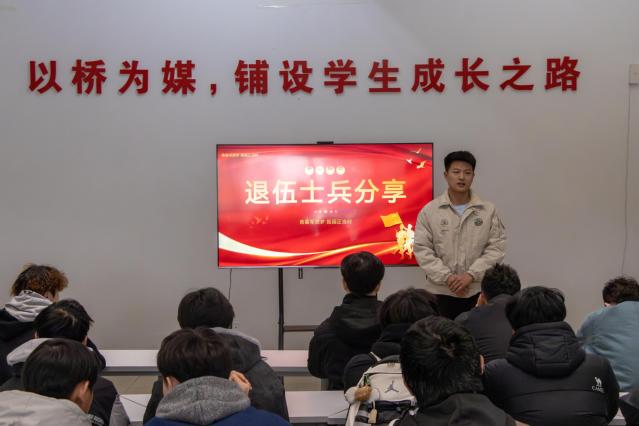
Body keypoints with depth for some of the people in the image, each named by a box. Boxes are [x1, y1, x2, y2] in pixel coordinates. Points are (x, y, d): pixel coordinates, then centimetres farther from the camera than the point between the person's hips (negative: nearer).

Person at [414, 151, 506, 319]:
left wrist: (471, 275, -13)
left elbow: (496, 248, -1)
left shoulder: (488, 210, 4)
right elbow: (422, 250, -3)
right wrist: (447, 277, -13)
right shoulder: (429, 210, 1)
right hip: (440, 291, -1)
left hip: (478, 291, 1)